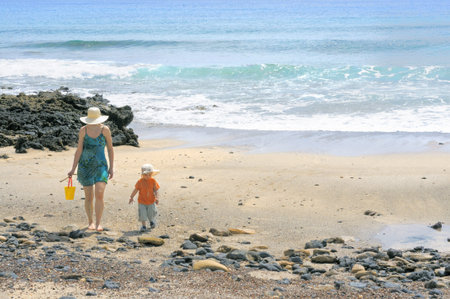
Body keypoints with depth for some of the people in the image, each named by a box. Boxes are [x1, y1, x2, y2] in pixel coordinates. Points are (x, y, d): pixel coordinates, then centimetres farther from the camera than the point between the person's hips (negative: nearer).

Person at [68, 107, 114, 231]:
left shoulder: (105, 130, -5)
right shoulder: (83, 130, -4)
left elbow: (110, 149, 4)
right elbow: (79, 150, -1)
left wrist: (111, 168, 2)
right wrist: (73, 169, -3)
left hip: (101, 166, -1)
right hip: (85, 166, 1)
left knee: (99, 194, -16)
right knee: (89, 196, 6)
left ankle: (98, 223, -6)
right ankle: (91, 222, 23)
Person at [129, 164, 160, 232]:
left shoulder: (153, 181, -8)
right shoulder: (140, 181, -10)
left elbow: (155, 190, -4)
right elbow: (136, 190, 0)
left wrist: (157, 198, -15)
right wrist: (131, 197, 4)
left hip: (151, 201, 1)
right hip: (142, 201, -1)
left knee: (151, 213, 10)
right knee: (142, 213, -7)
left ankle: (151, 221, 42)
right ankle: (143, 226, 5)